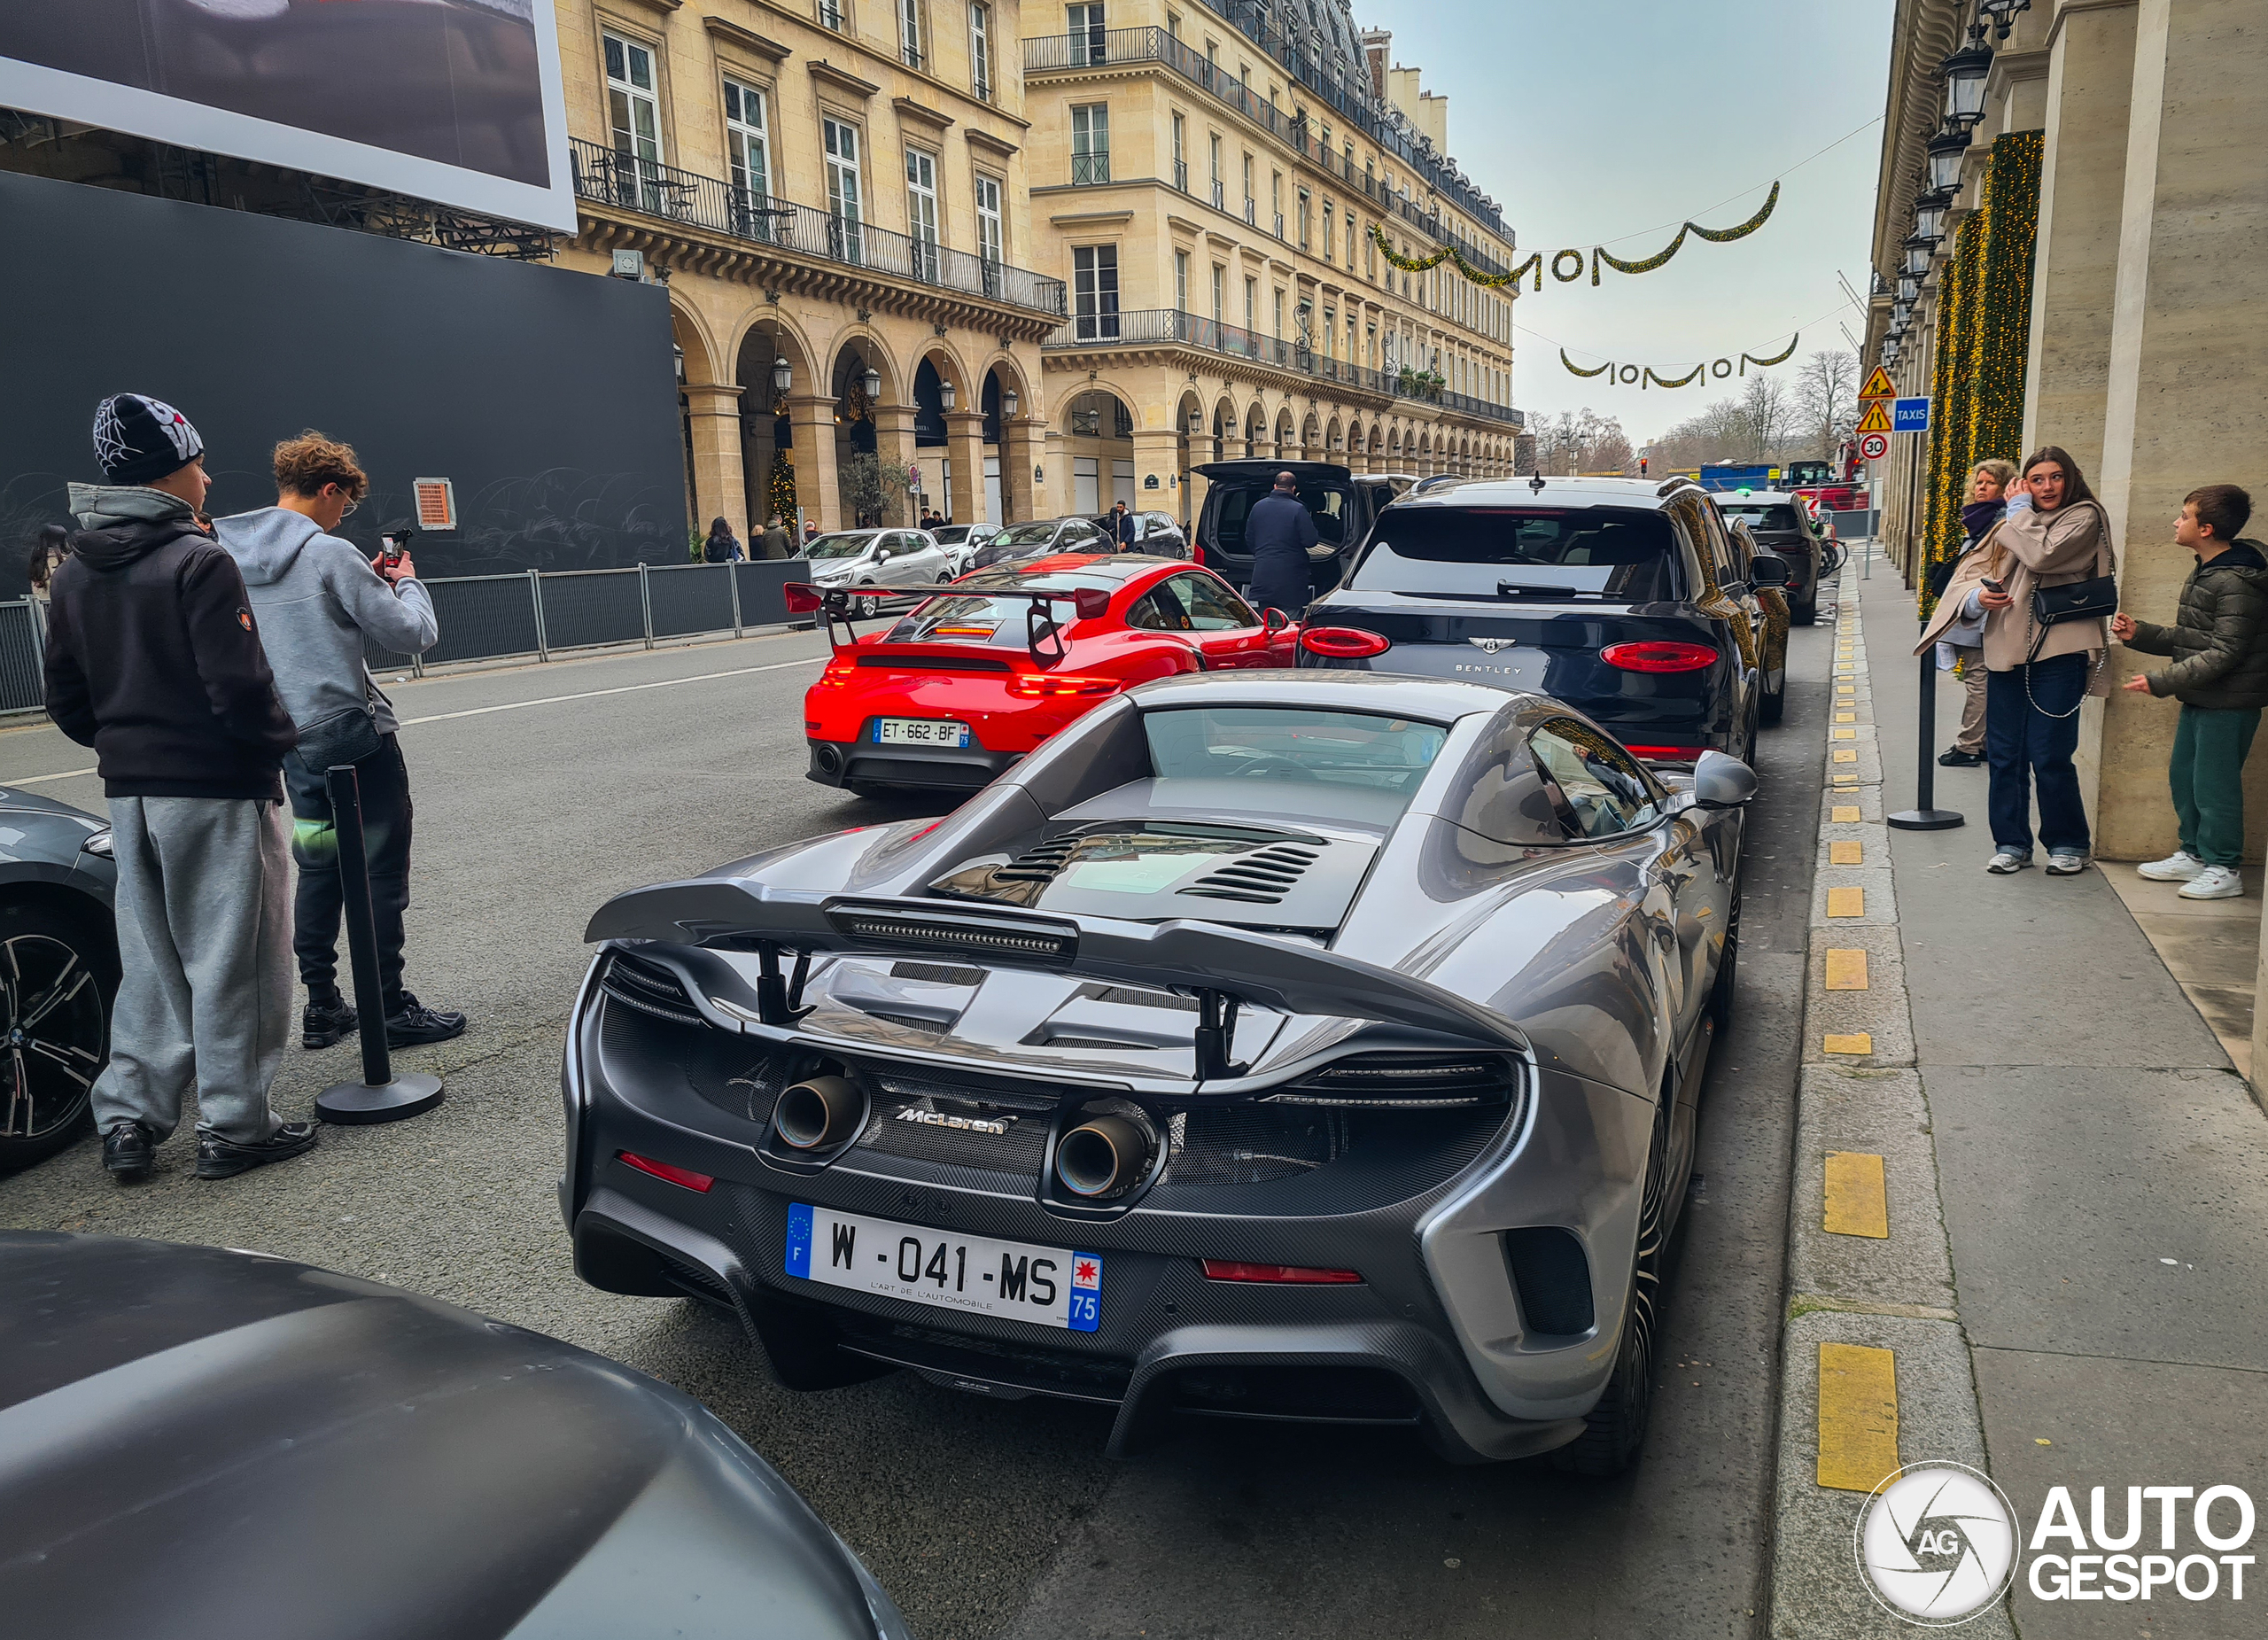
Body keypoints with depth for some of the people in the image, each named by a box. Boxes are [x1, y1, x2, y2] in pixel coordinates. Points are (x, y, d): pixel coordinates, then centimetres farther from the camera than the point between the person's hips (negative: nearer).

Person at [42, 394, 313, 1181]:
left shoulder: (76, 573, 10)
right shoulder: (197, 562, -15)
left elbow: (67, 701, 12)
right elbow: (240, 689, -21)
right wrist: (283, 737, -3)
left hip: (130, 793, 7)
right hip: (217, 790, -7)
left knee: (151, 962, 16)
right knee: (230, 963, 2)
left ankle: (129, 1121, 19)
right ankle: (233, 1127, 9)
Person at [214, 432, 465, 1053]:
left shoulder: (229, 556, 7)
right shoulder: (331, 554, -16)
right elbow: (412, 633, -12)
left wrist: (364, 583, 15)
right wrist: (407, 583, 5)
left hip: (291, 740, 8)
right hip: (355, 733, -7)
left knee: (318, 868, 16)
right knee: (381, 871, 1)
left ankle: (321, 1008, 20)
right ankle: (390, 1009, 6)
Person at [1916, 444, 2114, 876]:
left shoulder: (2084, 518, 1)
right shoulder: (2013, 525, 19)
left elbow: (2043, 554, -17)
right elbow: (1972, 570, 13)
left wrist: (2019, 511, -1)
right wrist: (1977, 597, -10)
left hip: (2058, 651, -5)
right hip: (2007, 650, 5)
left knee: (2050, 756, -5)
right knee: (2004, 754, 6)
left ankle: (2068, 844, 10)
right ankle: (2011, 844, 16)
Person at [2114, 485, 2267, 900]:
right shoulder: (2205, 573, 12)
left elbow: (2224, 653, -23)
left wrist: (2161, 682, -23)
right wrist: (2139, 633, 7)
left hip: (2229, 703, -10)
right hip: (2200, 698, 10)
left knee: (2213, 783, -2)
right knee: (2183, 775, 16)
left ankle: (2223, 869, 9)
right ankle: (2194, 854, 29)